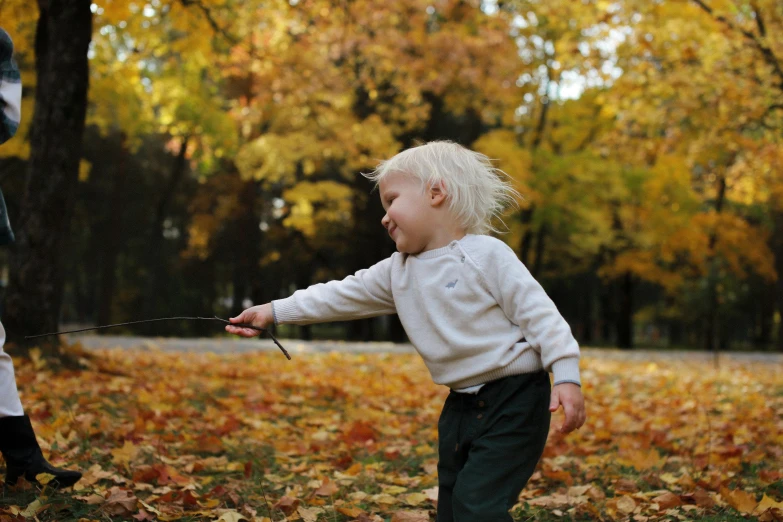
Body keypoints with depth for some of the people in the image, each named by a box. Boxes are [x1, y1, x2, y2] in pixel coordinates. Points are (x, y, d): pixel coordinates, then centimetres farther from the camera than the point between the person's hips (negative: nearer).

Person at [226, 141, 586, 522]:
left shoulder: (486, 254, -12)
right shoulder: (397, 272, 9)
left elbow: (538, 312, -13)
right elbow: (341, 296, 11)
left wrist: (566, 376, -20)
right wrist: (274, 312, 8)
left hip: (514, 398, -7)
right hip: (461, 406, 7)